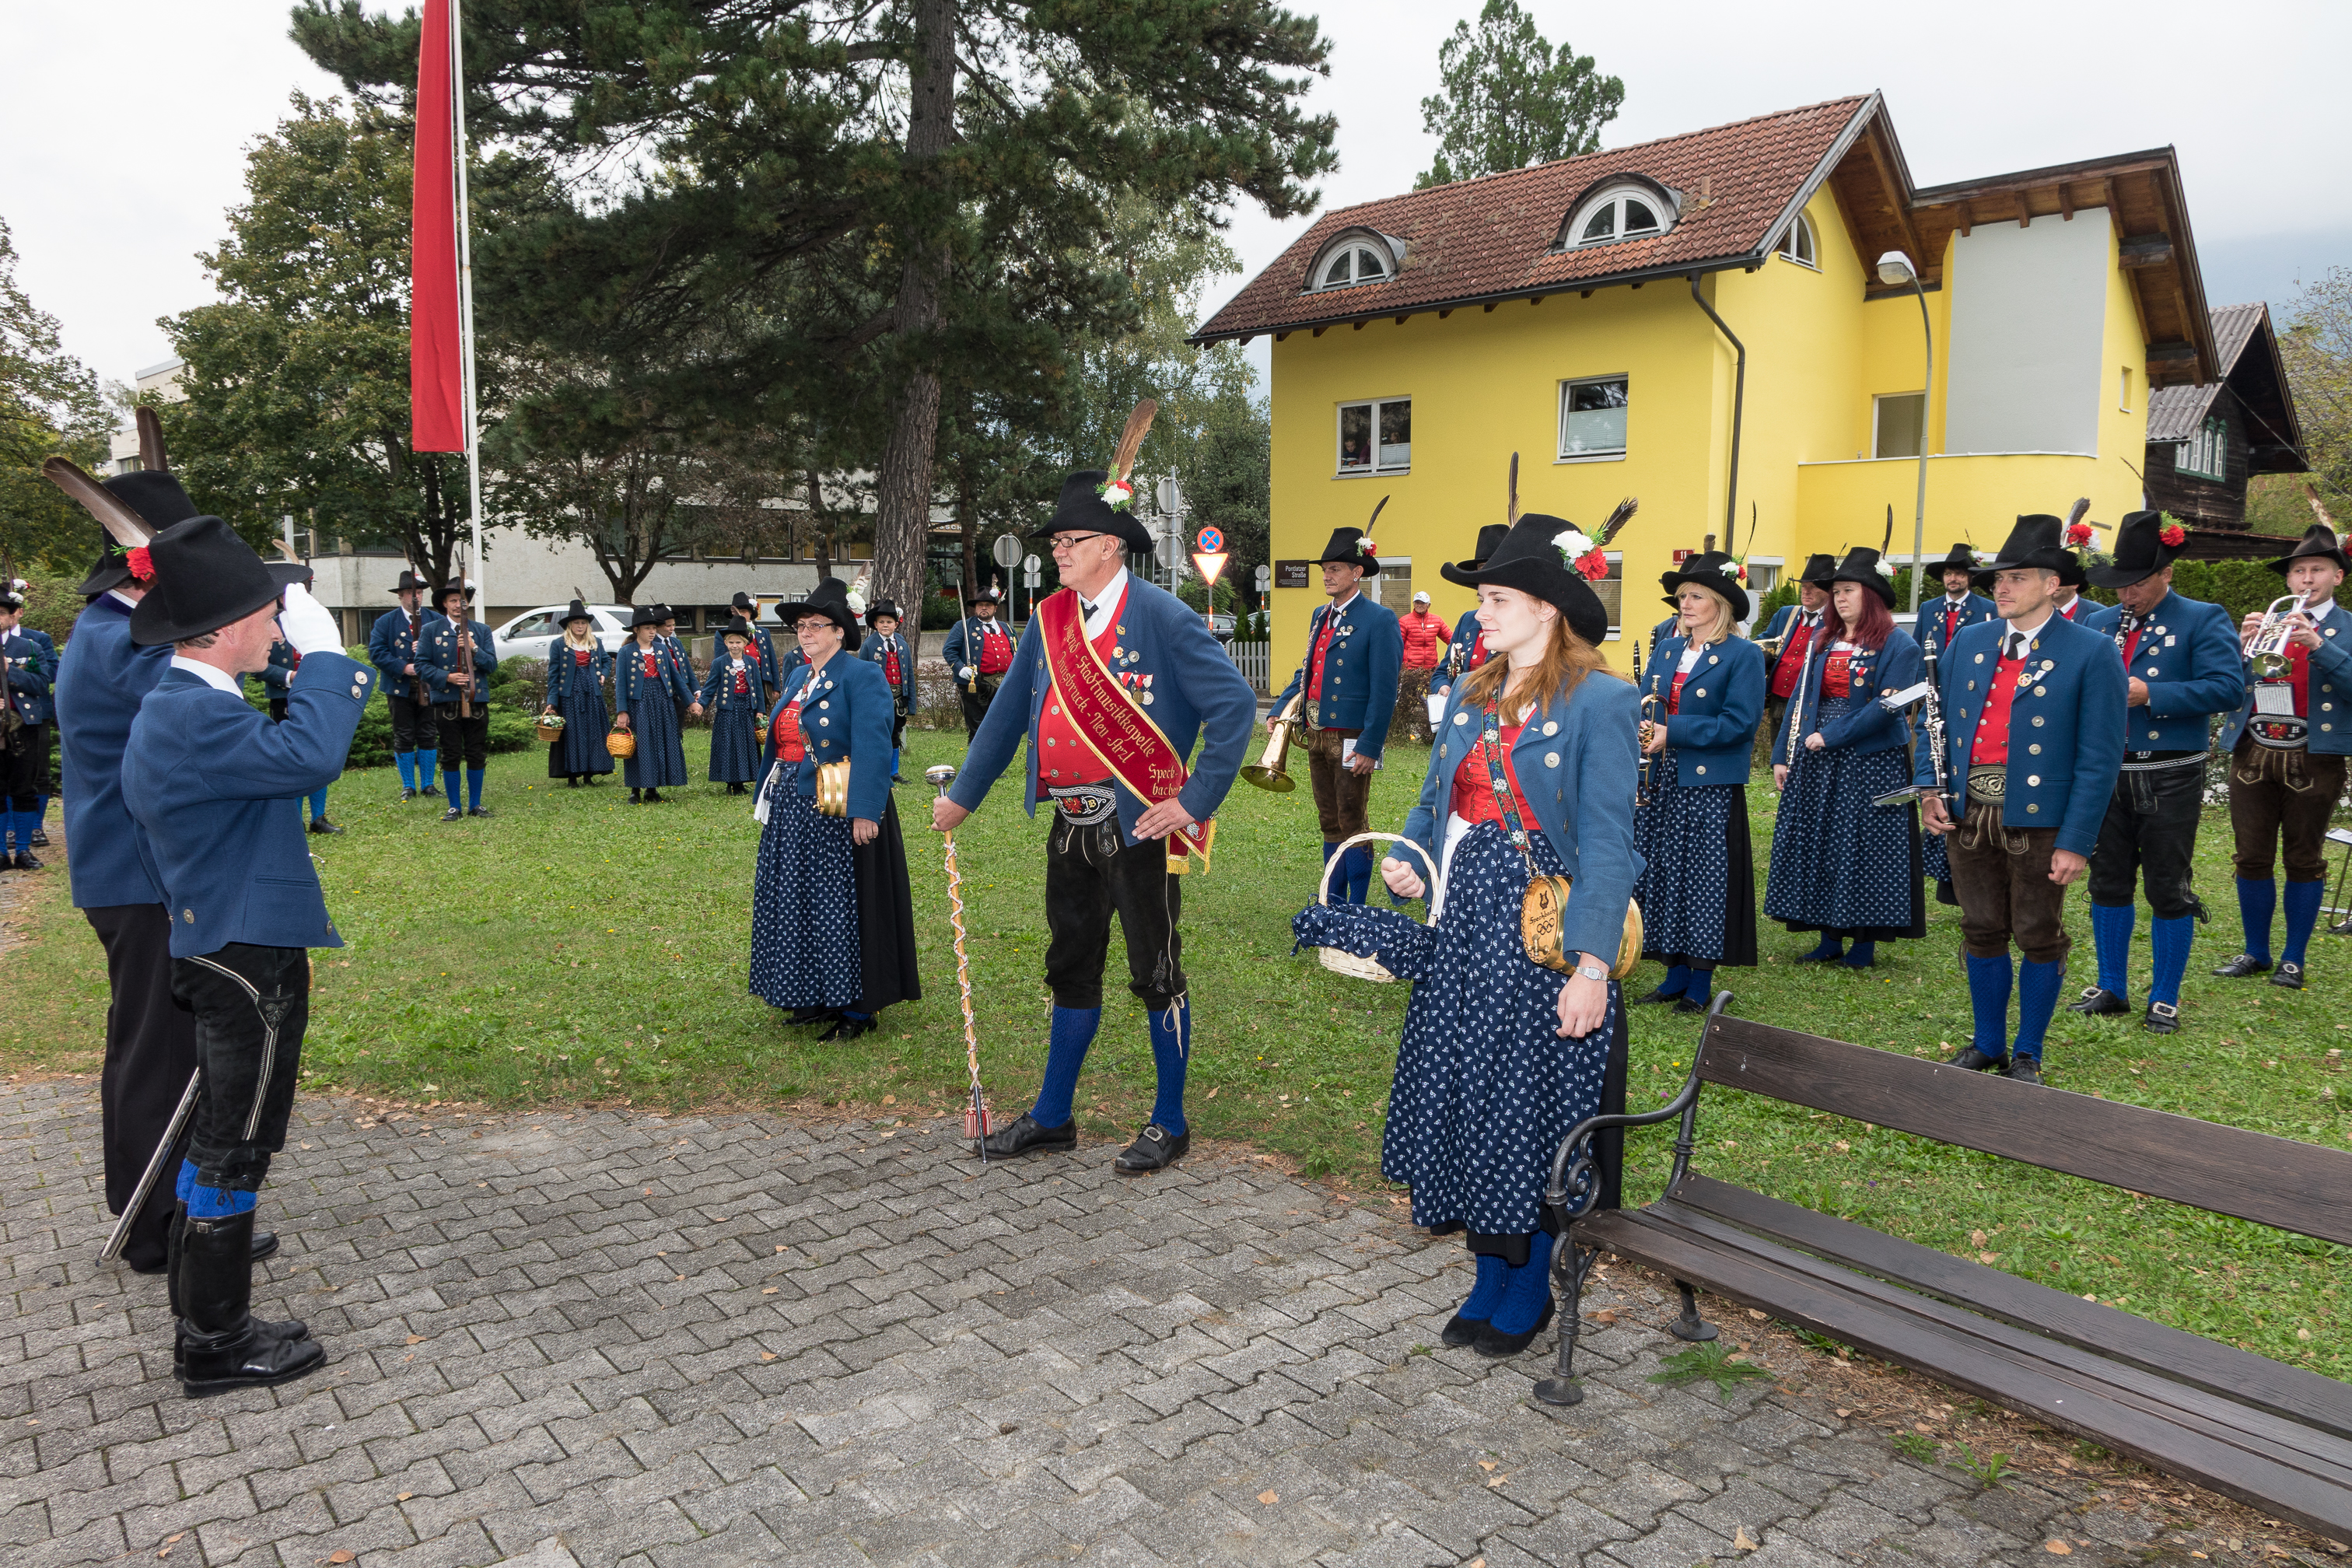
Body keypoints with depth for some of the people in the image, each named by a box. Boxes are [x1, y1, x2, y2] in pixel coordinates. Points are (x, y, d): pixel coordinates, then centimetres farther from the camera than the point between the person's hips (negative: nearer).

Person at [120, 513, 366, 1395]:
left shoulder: (170, 709, 13)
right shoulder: (196, 715, -21)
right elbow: (310, 758, -36)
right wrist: (322, 653, -24)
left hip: (222, 953, 11)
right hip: (249, 966, -11)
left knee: (220, 1148, 19)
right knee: (233, 1152, 1)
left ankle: (205, 1327, 33)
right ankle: (217, 1346, 15)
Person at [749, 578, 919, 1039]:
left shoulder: (862, 677, -11)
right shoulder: (797, 677, 15)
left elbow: (872, 749, -20)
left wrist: (865, 811, -26)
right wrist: (767, 800, 20)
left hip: (837, 815, -8)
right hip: (792, 812, 8)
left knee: (841, 906, -2)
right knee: (797, 905, 12)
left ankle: (856, 1009, 8)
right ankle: (815, 999, 25)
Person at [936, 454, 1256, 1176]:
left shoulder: (1161, 617, -12)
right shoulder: (1049, 619, 7)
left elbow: (1235, 704, -15)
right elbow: (1008, 712, 15)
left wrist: (1196, 802, -15)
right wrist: (963, 795, 16)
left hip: (1140, 828, -6)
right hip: (1071, 826, 6)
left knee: (1156, 974, 6)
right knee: (1071, 970, 17)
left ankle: (1170, 1123, 22)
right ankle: (1052, 1117, 31)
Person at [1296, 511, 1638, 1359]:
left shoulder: (1599, 701, -10)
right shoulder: (1469, 697, 11)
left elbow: (1607, 841, -15)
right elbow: (1434, 802, 17)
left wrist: (1592, 964, -21)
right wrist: (1408, 862, -4)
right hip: (1464, 930, 7)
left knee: (1535, 1105, 4)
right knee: (1465, 1100, 12)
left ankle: (1530, 1290, 25)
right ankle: (1489, 1282, 29)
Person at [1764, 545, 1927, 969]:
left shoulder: (1898, 645, -7)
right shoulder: (1824, 641, 11)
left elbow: (1886, 706, -16)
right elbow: (1800, 699, 11)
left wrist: (1830, 736, -19)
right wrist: (1782, 755, 5)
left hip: (1871, 762, -6)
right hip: (1815, 762, 6)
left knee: (1865, 846, -1)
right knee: (1817, 845, 7)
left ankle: (1865, 941, 11)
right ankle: (1830, 938, 17)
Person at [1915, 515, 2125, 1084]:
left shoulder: (2091, 653, -6)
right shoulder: (1968, 642, 9)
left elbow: (2100, 755, -9)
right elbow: (1940, 721, 15)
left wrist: (2076, 841, -14)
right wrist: (1929, 788, 0)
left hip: (2038, 820, -4)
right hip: (1969, 813, 4)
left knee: (2038, 939, 7)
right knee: (1981, 932, 13)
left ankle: (2028, 1055, 22)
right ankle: (1988, 1045, 29)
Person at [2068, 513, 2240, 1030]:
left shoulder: (2204, 621, -4)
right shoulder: (2096, 623, 10)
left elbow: (2228, 688, -15)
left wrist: (2150, 694, -22)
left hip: (2170, 779, -4)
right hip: (2106, 774, 4)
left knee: (2168, 889, 3)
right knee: (2108, 882, 11)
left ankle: (2165, 1000, 15)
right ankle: (2112, 988, 24)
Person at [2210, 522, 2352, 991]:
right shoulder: (2266, 622, 15)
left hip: (2313, 757, -3)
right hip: (2253, 754, 3)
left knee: (2304, 860, 3)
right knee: (2251, 859, 5)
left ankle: (2293, 958, 12)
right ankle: (2256, 952, 17)